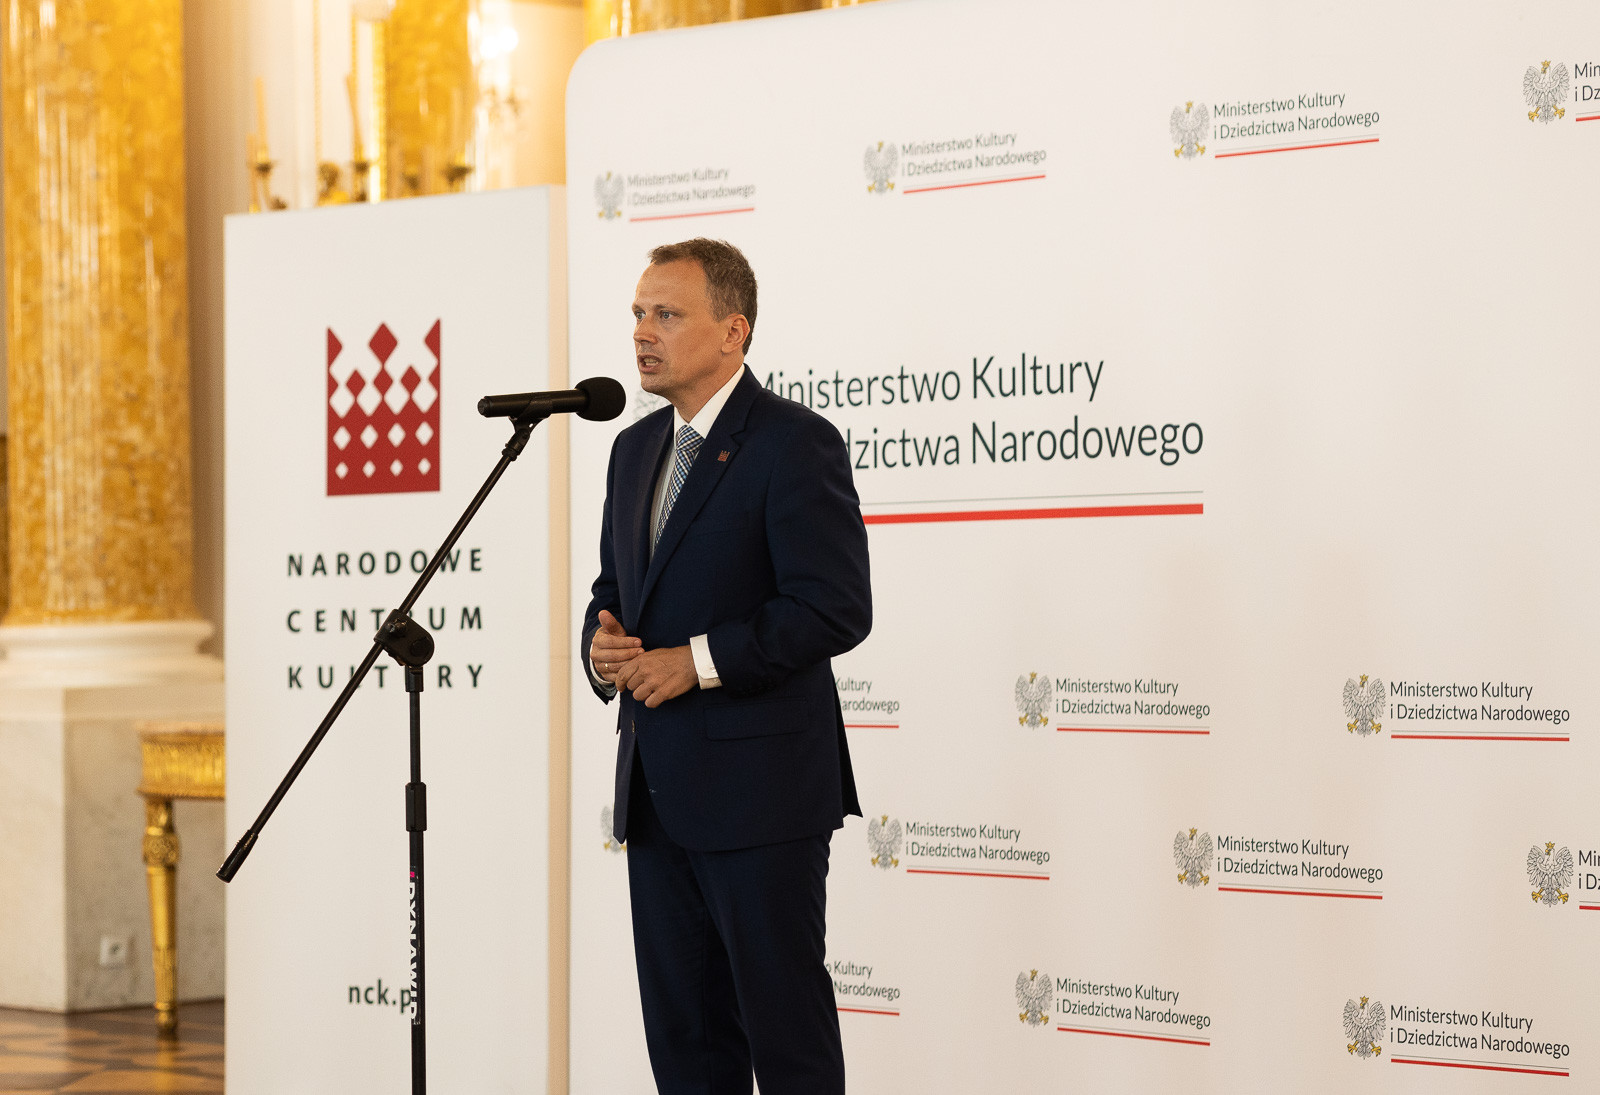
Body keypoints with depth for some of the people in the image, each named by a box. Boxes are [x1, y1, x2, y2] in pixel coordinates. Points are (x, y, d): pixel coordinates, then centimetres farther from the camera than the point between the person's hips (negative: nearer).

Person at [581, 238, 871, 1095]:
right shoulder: (636, 447, 15)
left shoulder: (795, 444, -10)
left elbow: (835, 608, -17)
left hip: (759, 790, -8)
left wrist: (699, 661, -19)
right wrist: (603, 647, 0)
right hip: (657, 791, 8)